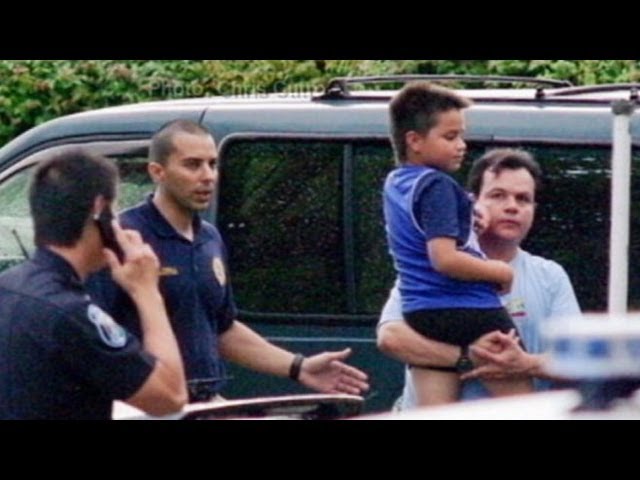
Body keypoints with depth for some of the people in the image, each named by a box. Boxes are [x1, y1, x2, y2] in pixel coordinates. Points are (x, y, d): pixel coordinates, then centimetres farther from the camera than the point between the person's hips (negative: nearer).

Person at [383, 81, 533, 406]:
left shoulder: (395, 184, 15)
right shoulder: (437, 186, -14)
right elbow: (445, 258, -22)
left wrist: (470, 225, 16)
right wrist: (499, 271, -9)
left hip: (420, 315, 8)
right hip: (469, 311, -8)